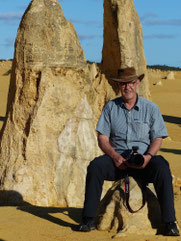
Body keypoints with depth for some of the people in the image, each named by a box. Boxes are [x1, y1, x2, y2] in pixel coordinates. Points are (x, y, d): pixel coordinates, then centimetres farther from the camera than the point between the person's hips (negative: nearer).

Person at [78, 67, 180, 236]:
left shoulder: (150, 108, 8)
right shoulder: (110, 107, 9)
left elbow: (157, 138, 3)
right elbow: (102, 137, 4)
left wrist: (148, 156, -18)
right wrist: (114, 155, -15)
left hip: (143, 158, -1)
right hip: (117, 157, 1)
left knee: (162, 169, -32)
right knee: (95, 166, -29)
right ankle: (88, 220, -24)